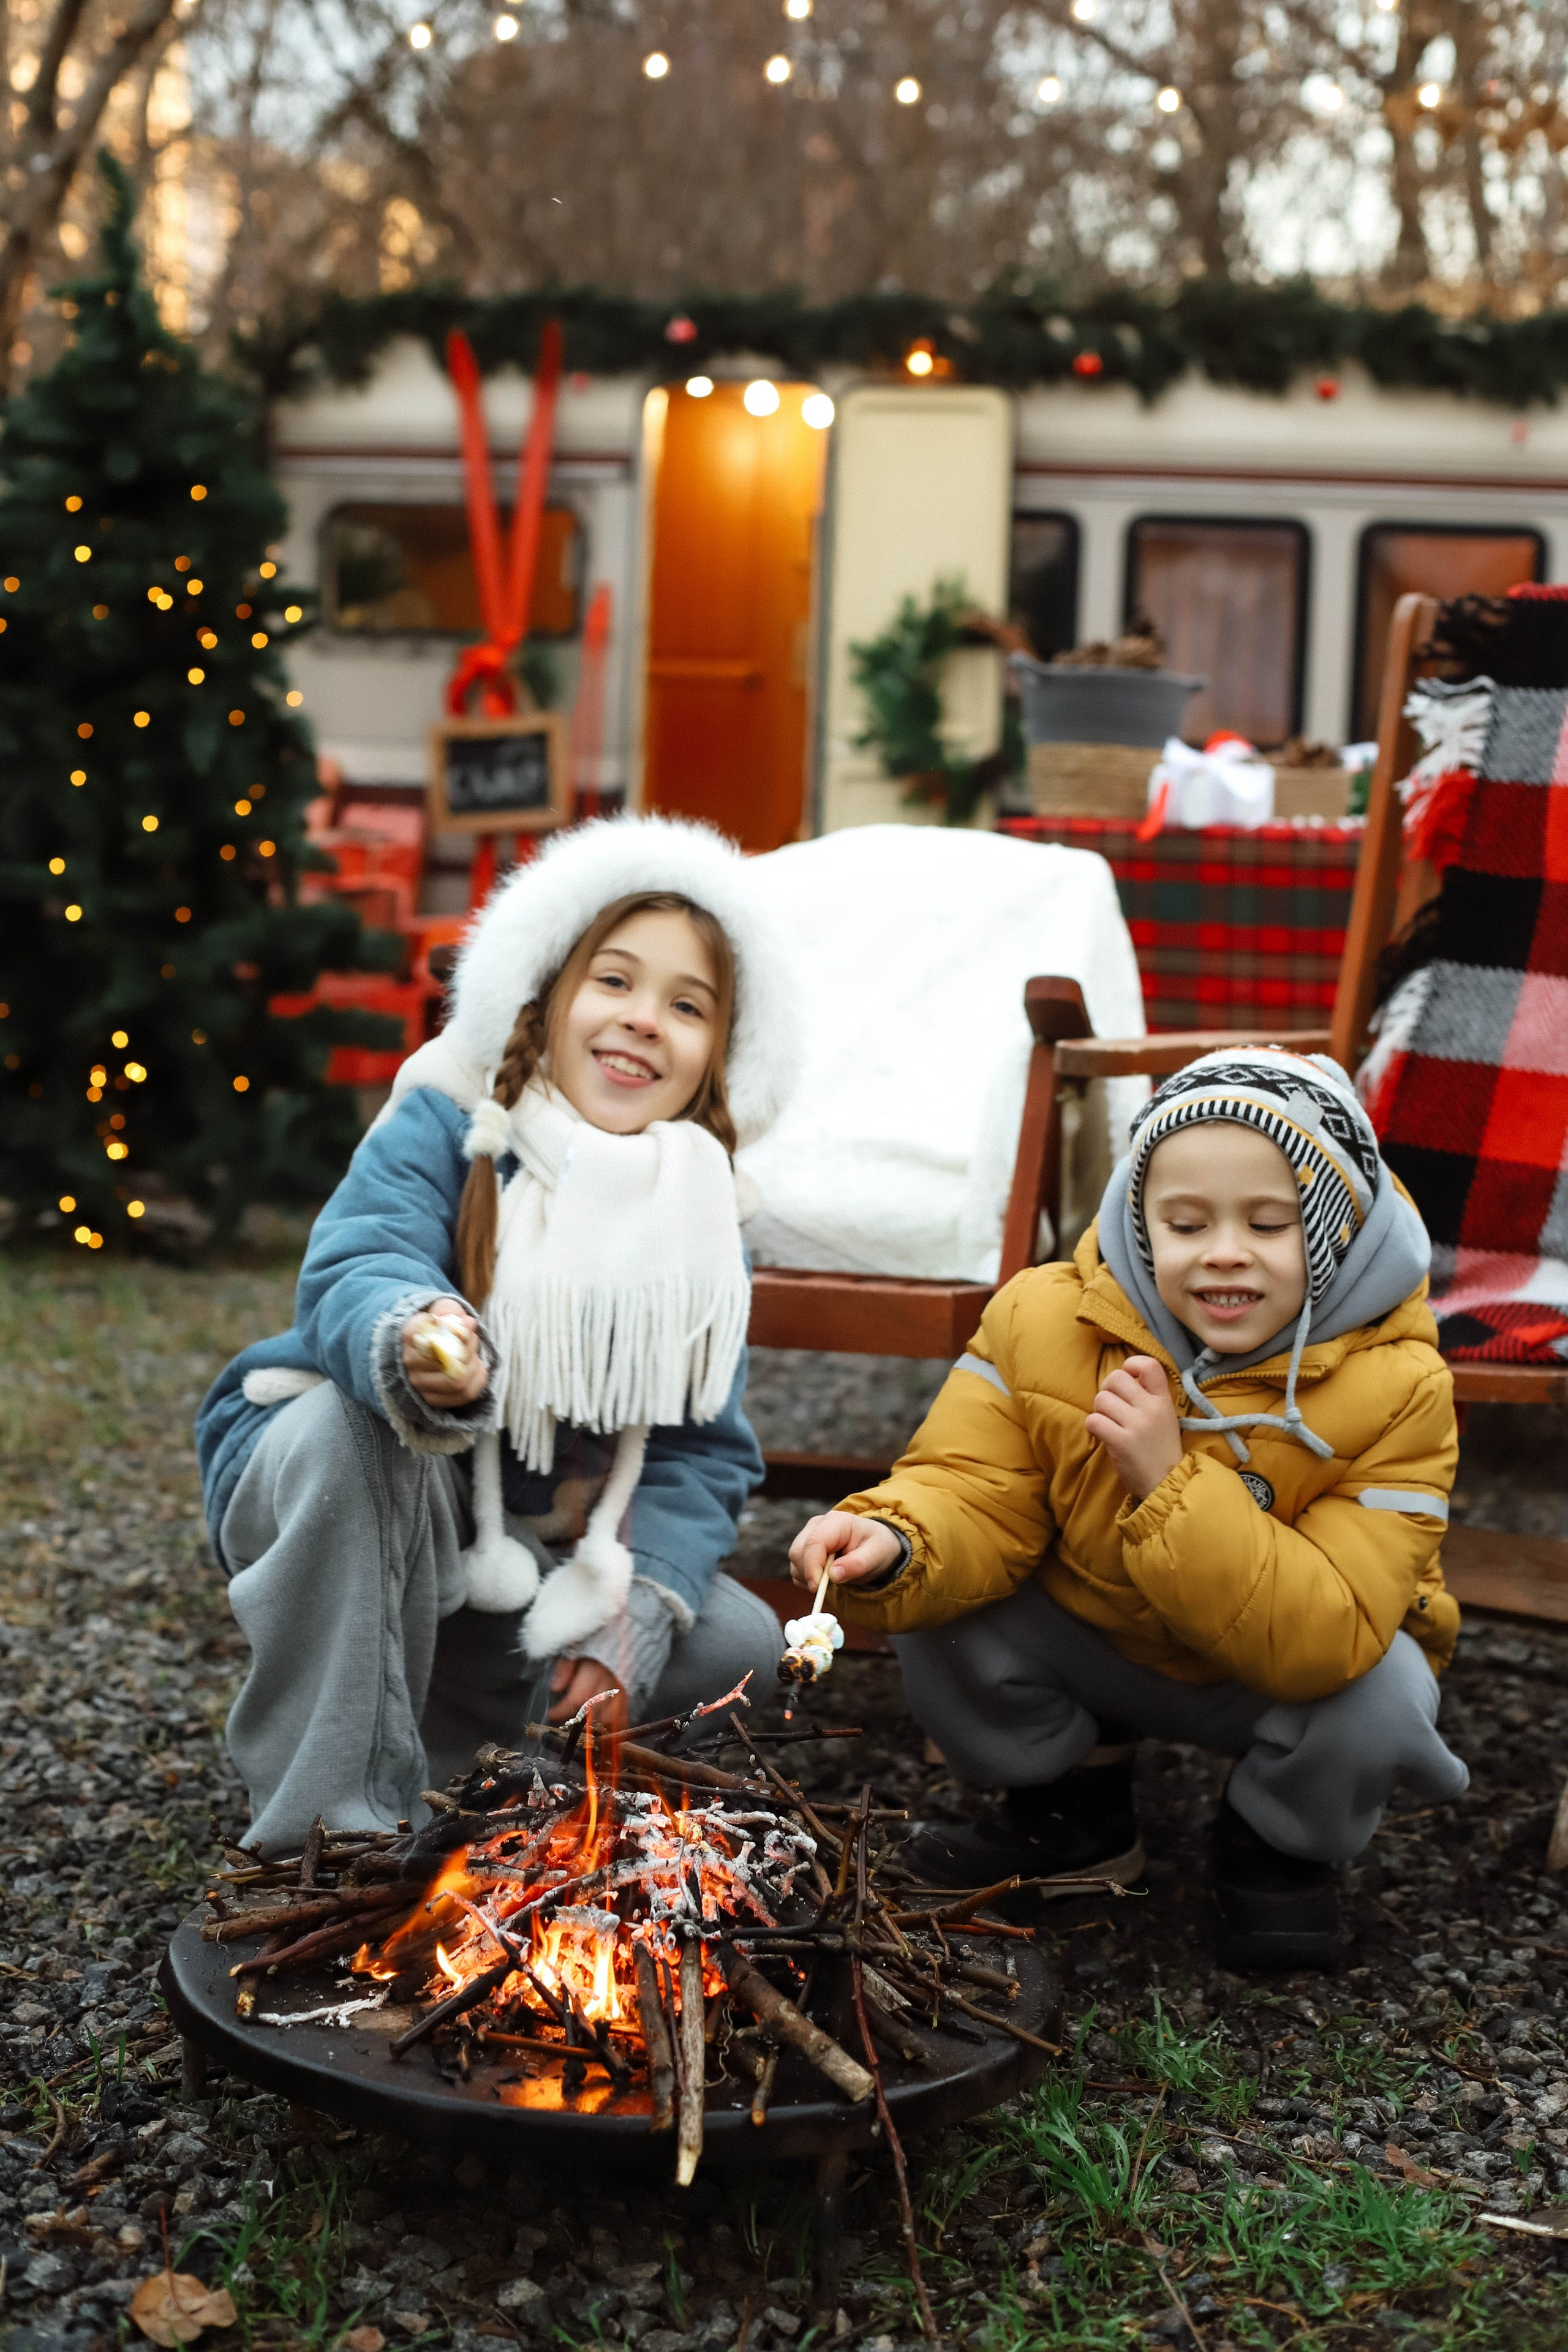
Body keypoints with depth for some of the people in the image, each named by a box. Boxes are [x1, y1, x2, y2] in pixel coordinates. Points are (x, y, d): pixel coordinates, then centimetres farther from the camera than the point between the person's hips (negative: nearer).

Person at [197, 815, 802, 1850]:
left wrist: (631, 1622, -19)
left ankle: (432, 1722, 4)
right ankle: (336, 1807, -28)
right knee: (364, 1421, -37)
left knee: (739, 1643, -10)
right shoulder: (445, 1129, -15)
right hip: (330, 1464, -5)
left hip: (526, 1558, 5)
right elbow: (353, 1271, -32)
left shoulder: (700, 1230, -3)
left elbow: (705, 1454, -5)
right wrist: (410, 1341, -57)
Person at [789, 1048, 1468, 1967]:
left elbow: (1331, 1638, -32)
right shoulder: (1046, 1318, -18)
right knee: (940, 1617, -21)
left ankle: (1280, 1843, 4)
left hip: (1276, 1677, -2)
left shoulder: (1396, 1384, -26)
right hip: (1094, 1646, 2)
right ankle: (1075, 1801, 9)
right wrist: (895, 1544, -42)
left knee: (1378, 1697, -32)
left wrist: (1172, 1482, -39)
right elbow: (975, 1497, -18)